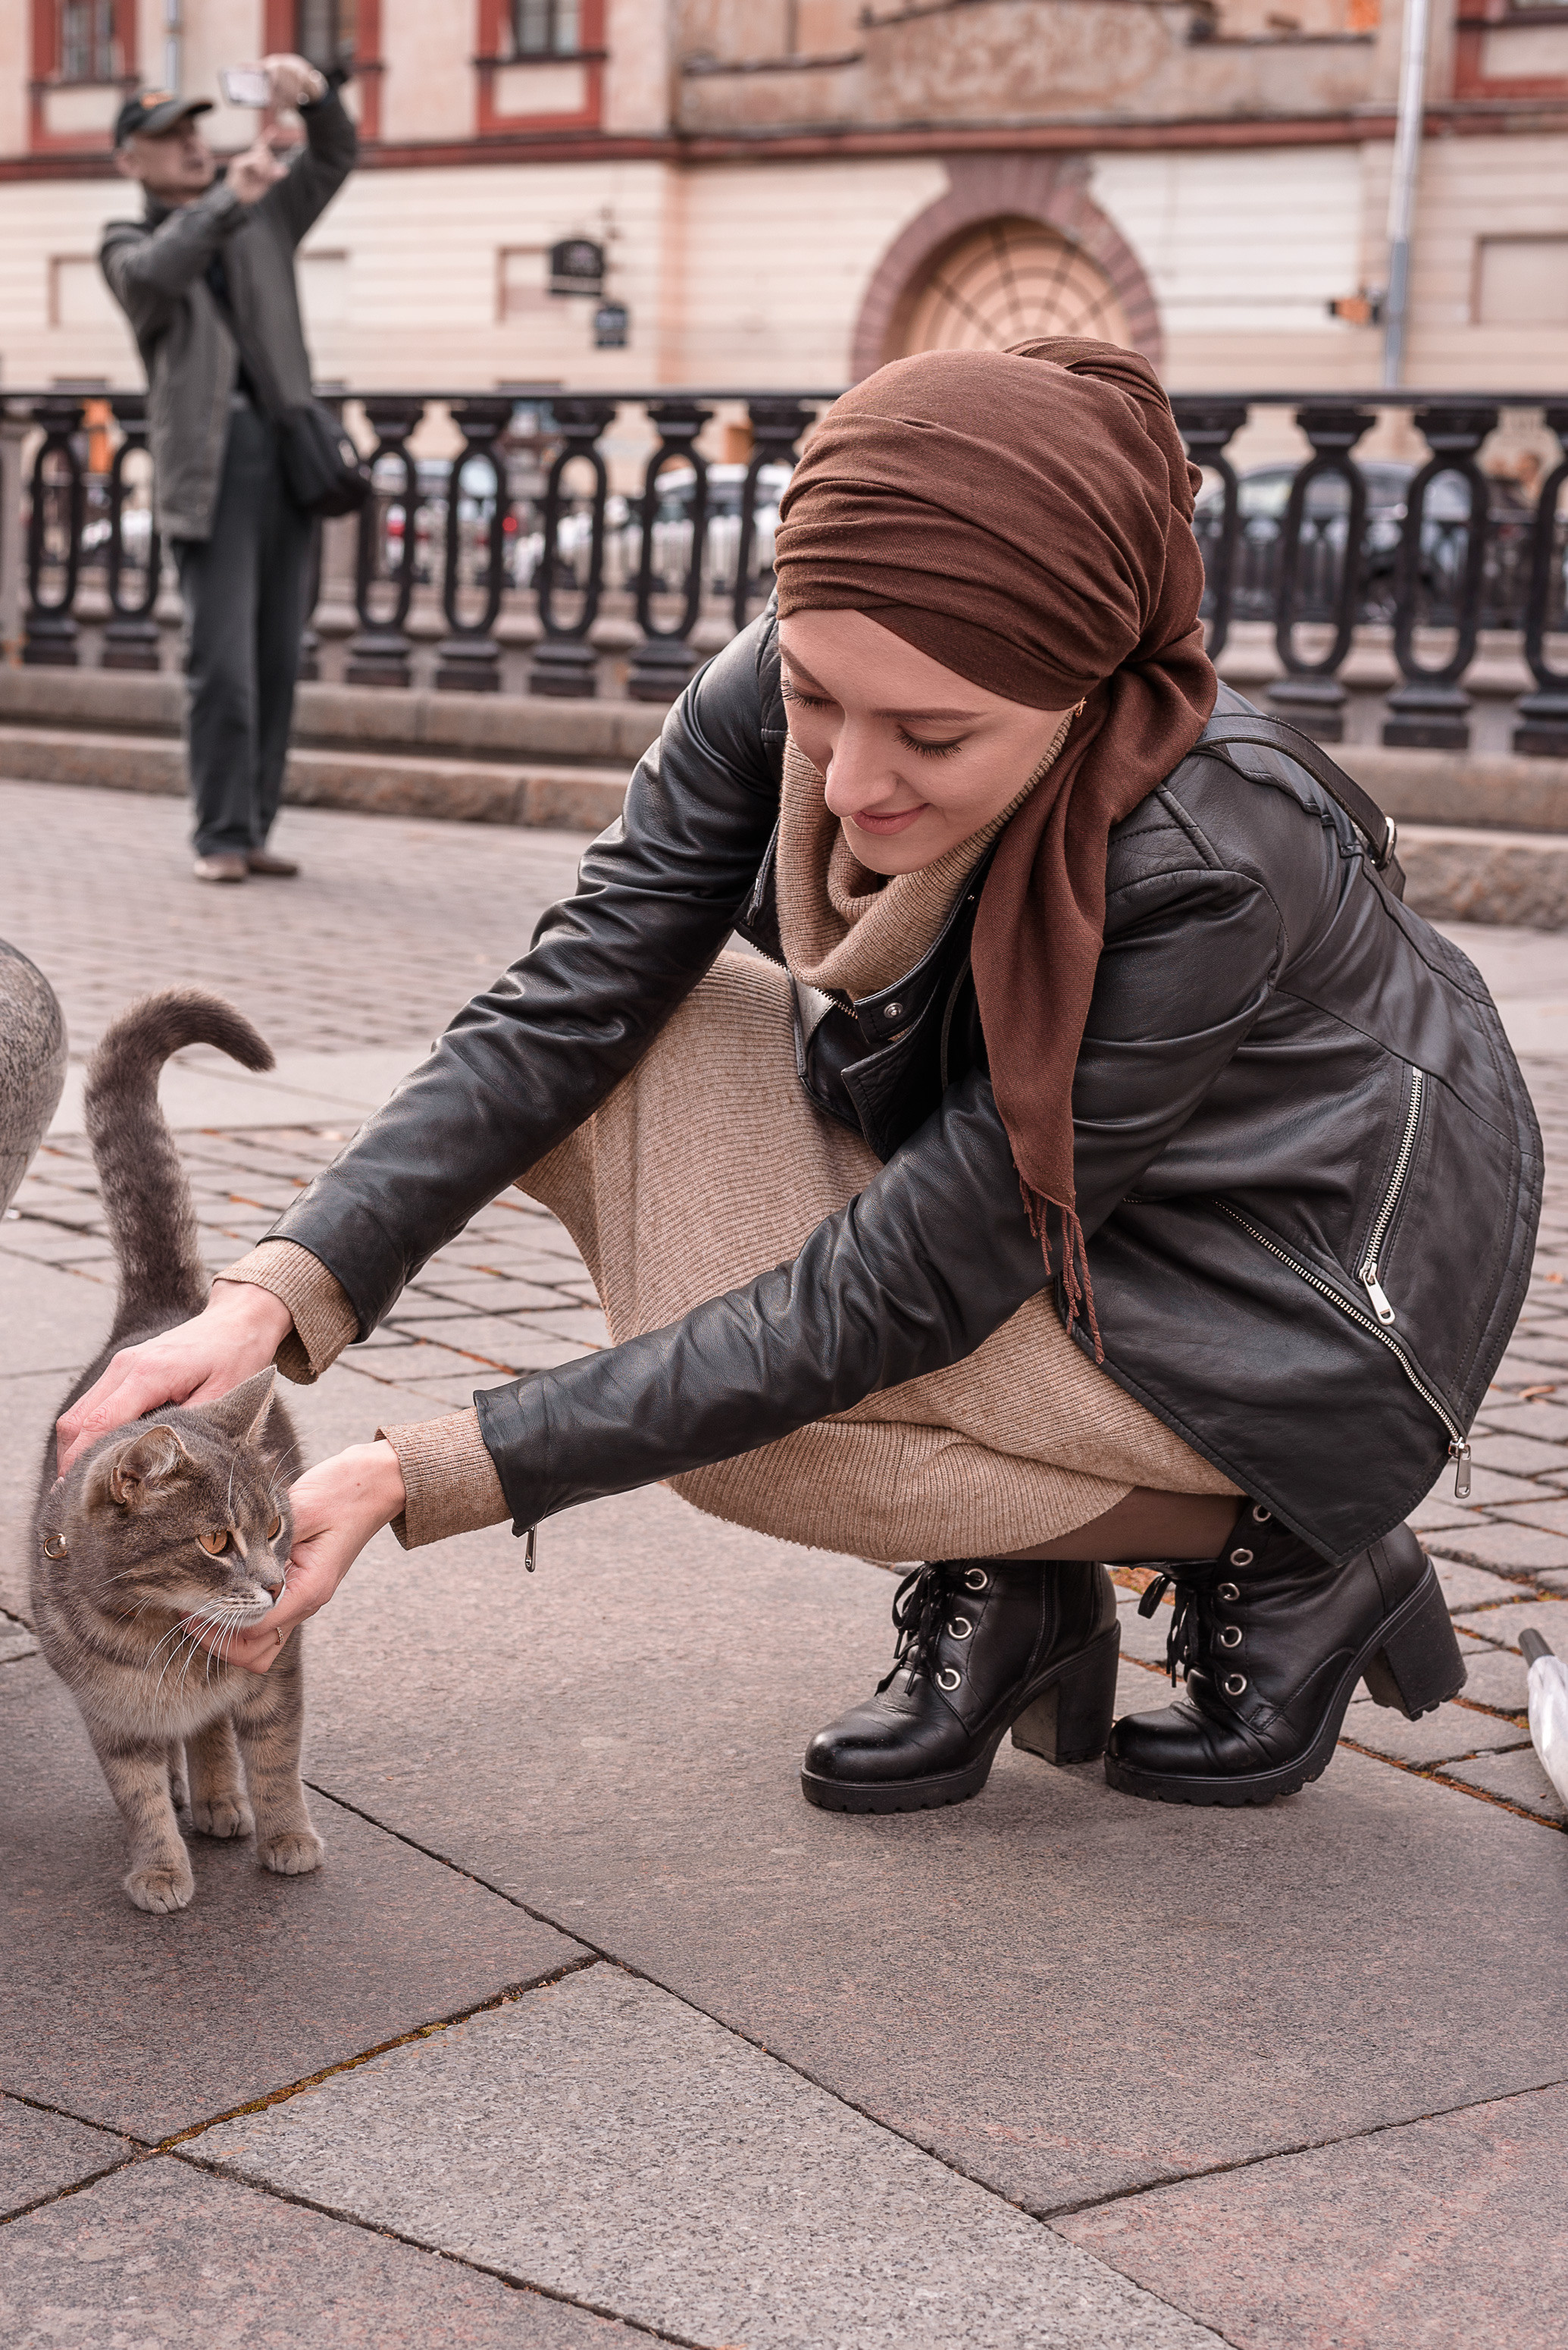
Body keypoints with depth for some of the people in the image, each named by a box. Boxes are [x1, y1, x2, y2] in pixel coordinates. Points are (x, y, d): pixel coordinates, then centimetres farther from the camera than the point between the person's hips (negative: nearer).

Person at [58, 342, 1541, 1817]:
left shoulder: (1209, 873, -37)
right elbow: (558, 1012, -18)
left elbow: (884, 1303, -33)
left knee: (745, 1413, -24)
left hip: (1296, 1294, -6)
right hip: (1005, 1165, 6)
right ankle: (995, 1575, -3)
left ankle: (1274, 1552, -3)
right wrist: (272, 1299, -33)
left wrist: (416, 1478, -35)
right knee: (615, 1066, -15)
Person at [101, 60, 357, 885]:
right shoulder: (128, 243, 8)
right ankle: (222, 836, -4)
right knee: (223, 662, -10)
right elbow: (154, 273, -15)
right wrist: (227, 199, -27)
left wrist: (312, 92, -10)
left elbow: (334, 156, 10)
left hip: (289, 452, 4)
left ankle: (254, 829, 9)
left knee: (277, 661, 4)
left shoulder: (261, 215, 19)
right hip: (210, 463, -4)